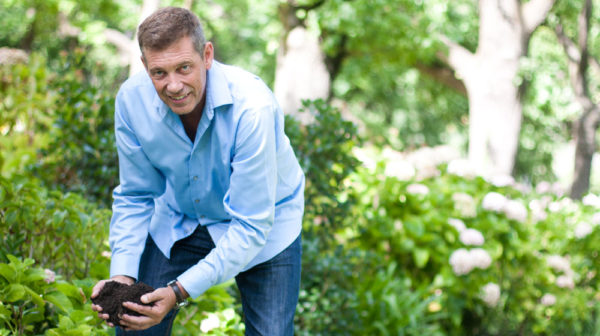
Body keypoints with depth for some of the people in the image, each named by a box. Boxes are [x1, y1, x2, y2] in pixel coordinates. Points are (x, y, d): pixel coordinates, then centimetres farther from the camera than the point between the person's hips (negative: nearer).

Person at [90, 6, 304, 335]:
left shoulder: (252, 107, -35)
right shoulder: (132, 98, -21)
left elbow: (251, 227, -31)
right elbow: (134, 197, -7)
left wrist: (180, 290, -38)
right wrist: (123, 274, -21)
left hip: (264, 224, -3)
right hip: (178, 221, 3)